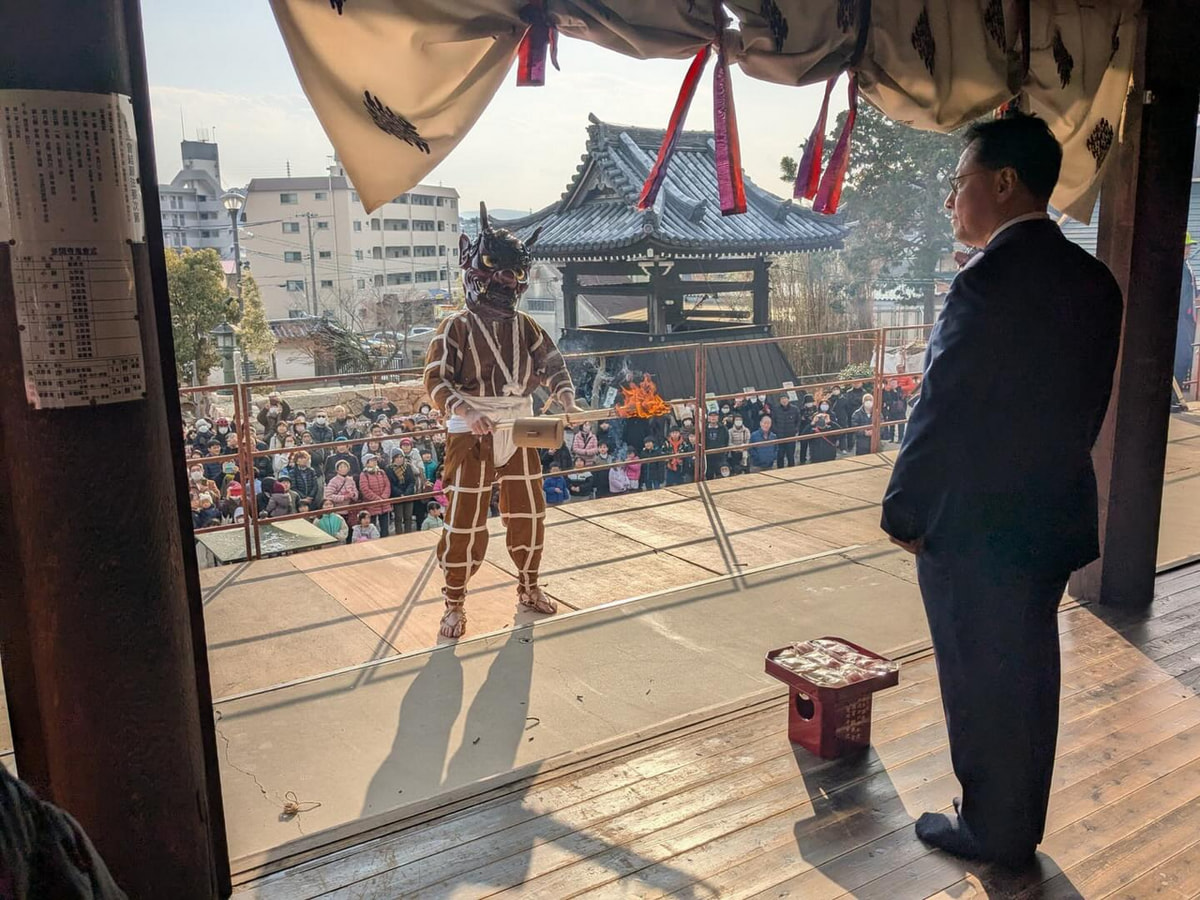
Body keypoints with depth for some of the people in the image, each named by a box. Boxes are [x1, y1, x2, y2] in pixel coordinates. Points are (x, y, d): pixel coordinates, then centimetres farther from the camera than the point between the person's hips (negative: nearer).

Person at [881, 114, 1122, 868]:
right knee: (1029, 679, 20)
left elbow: (943, 415, -20)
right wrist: (1050, 476, 17)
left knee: (982, 686, 10)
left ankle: (990, 831, 29)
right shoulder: (1094, 280, 3)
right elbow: (1087, 404, 8)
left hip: (977, 528, -8)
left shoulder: (988, 282, -22)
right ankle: (1021, 827, 37)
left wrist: (904, 512, -9)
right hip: (1055, 518, 8)